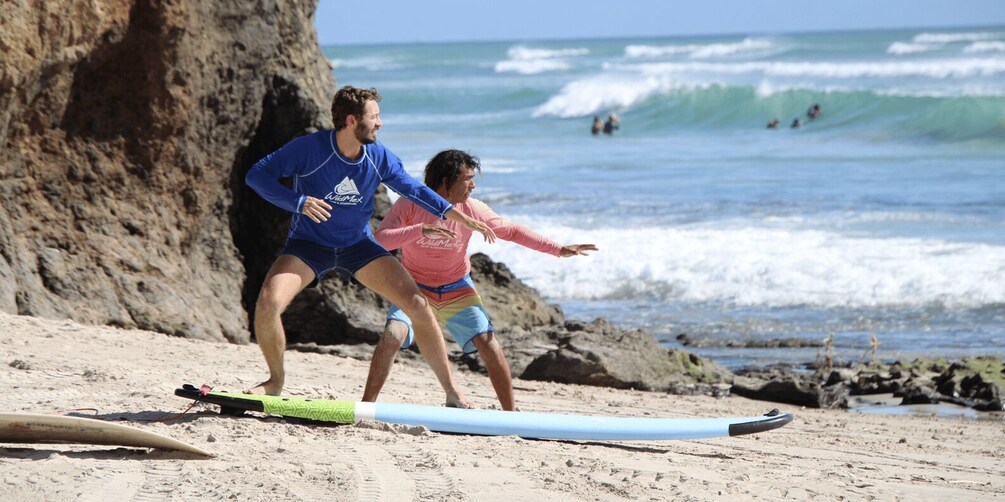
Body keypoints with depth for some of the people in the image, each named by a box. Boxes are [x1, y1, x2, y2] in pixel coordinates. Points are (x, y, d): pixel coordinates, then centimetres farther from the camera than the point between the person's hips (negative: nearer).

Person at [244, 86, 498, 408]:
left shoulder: (379, 158, -8)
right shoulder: (309, 149, -21)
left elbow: (414, 190, 4)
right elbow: (257, 175, -19)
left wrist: (460, 218, -4)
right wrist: (298, 202, -34)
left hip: (358, 246, 3)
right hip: (309, 245, -3)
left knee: (418, 305, -10)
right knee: (268, 303, -28)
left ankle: (451, 392, 1)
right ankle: (276, 380, 0)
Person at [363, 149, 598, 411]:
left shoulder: (471, 209, -11)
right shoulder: (410, 205, -18)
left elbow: (511, 231, 0)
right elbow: (381, 239, -29)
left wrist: (559, 249, -4)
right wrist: (421, 230, -44)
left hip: (457, 291, 2)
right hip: (416, 288, -2)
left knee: (488, 342, -14)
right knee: (392, 336, -25)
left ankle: (511, 413, -2)